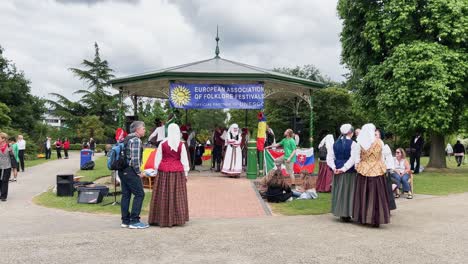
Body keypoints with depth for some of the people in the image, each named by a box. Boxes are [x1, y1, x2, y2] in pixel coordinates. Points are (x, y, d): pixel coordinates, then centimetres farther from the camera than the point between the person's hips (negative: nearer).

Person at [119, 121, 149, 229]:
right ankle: (134, 221, -4)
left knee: (125, 195, 12)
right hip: (130, 171, -10)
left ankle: (125, 220, 16)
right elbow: (135, 159, -21)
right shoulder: (136, 140, -13)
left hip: (122, 170, 10)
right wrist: (138, 172, -10)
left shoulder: (126, 139, 16)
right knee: (139, 194, -4)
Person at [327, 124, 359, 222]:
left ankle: (340, 213, 20)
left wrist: (334, 167, -6)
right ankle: (347, 214, 6)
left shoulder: (335, 143, 5)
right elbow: (353, 159, -18)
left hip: (337, 171, 5)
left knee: (339, 191, 13)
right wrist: (344, 168, -18)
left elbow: (330, 157, 1)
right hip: (350, 172, -4)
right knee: (348, 191, 3)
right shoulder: (353, 144, -9)